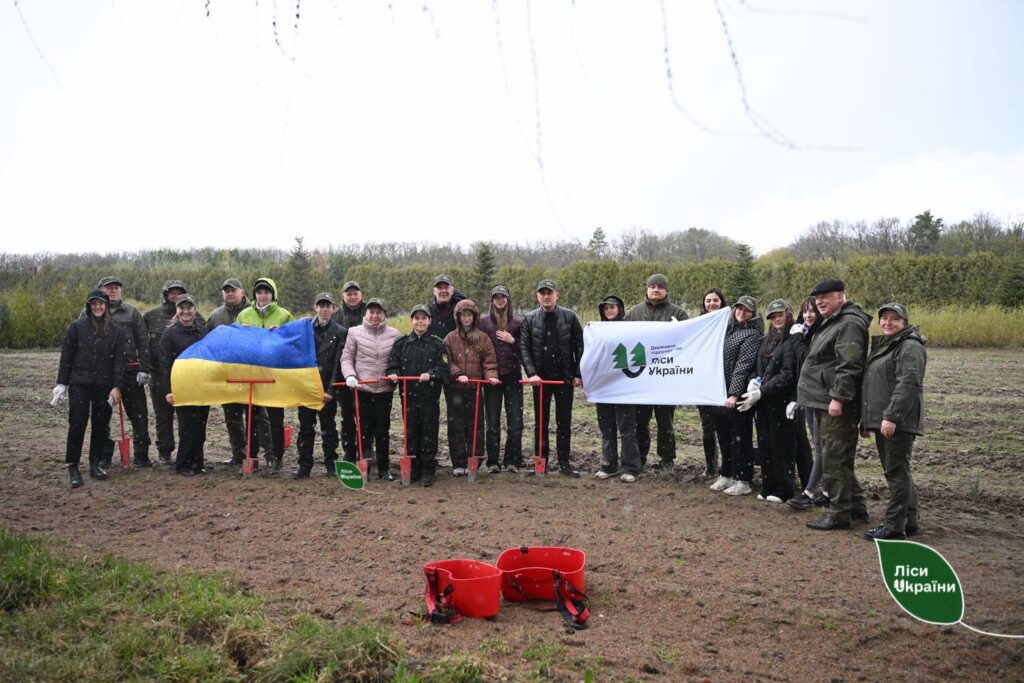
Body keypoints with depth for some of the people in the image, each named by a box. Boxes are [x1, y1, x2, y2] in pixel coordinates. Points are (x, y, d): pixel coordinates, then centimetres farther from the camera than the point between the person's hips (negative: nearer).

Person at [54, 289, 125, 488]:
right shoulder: (77, 327, 0)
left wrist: (117, 386, -5)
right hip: (79, 384, -2)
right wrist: (61, 383, 0)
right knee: (77, 424, -4)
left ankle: (95, 464, 19)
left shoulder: (115, 331, 4)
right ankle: (72, 468, 3)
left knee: (101, 425, 6)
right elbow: (66, 357, 2)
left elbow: (119, 361, 2)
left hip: (104, 386, 2)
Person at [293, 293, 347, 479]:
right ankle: (304, 465, 12)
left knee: (328, 427, 8)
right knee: (305, 427, 5)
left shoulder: (340, 333, -1)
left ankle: (331, 463, 18)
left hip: (327, 388, -2)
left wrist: (330, 390, -13)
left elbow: (338, 363, -7)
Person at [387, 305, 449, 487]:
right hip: (409, 395, 2)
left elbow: (443, 366, -6)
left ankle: (428, 471, 12)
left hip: (430, 396, -2)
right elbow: (393, 364, 6)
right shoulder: (401, 343, 7)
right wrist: (393, 374, -14)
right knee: (411, 433, 8)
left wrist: (430, 374, -22)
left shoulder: (437, 344, 1)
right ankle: (413, 469, 19)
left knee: (429, 433, 2)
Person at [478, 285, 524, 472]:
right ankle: (493, 461, 9)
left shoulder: (518, 322, 6)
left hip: (513, 375, 0)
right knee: (492, 420, 3)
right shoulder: (483, 322, 6)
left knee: (515, 420, 0)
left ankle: (512, 460, 8)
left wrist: (513, 341, -9)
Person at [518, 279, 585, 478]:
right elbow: (524, 348, -4)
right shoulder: (529, 319, 1)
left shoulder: (570, 317, -1)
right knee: (541, 422, 8)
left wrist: (578, 374, -6)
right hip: (540, 378, 1)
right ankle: (541, 462, 17)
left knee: (564, 422, 5)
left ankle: (564, 463, 14)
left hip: (565, 378, 0)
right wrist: (532, 373, -15)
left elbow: (579, 347, -1)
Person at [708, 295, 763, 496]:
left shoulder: (752, 334, -8)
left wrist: (734, 393, -22)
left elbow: (743, 365, -17)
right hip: (722, 392, 7)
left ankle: (743, 480, 7)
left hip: (739, 393, -7)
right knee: (723, 434, 14)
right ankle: (726, 474, 27)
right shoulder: (728, 328, 13)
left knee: (740, 437, -1)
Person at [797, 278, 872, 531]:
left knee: (834, 460, -5)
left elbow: (849, 366, -23)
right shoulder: (832, 322, 20)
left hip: (837, 407, -11)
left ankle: (839, 515, 2)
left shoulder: (849, 324, -14)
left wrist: (838, 398, -25)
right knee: (840, 460, 17)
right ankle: (857, 507, 27)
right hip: (825, 404, 11)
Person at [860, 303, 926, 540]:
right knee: (897, 472, 15)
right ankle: (909, 521, 24)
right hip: (881, 420, 10)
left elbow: (908, 384, -21)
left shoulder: (910, 347, -11)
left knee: (897, 472, -5)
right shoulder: (881, 345, 19)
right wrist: (866, 418, 22)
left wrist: (891, 416, -26)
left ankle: (894, 526, -1)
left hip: (899, 422, -10)